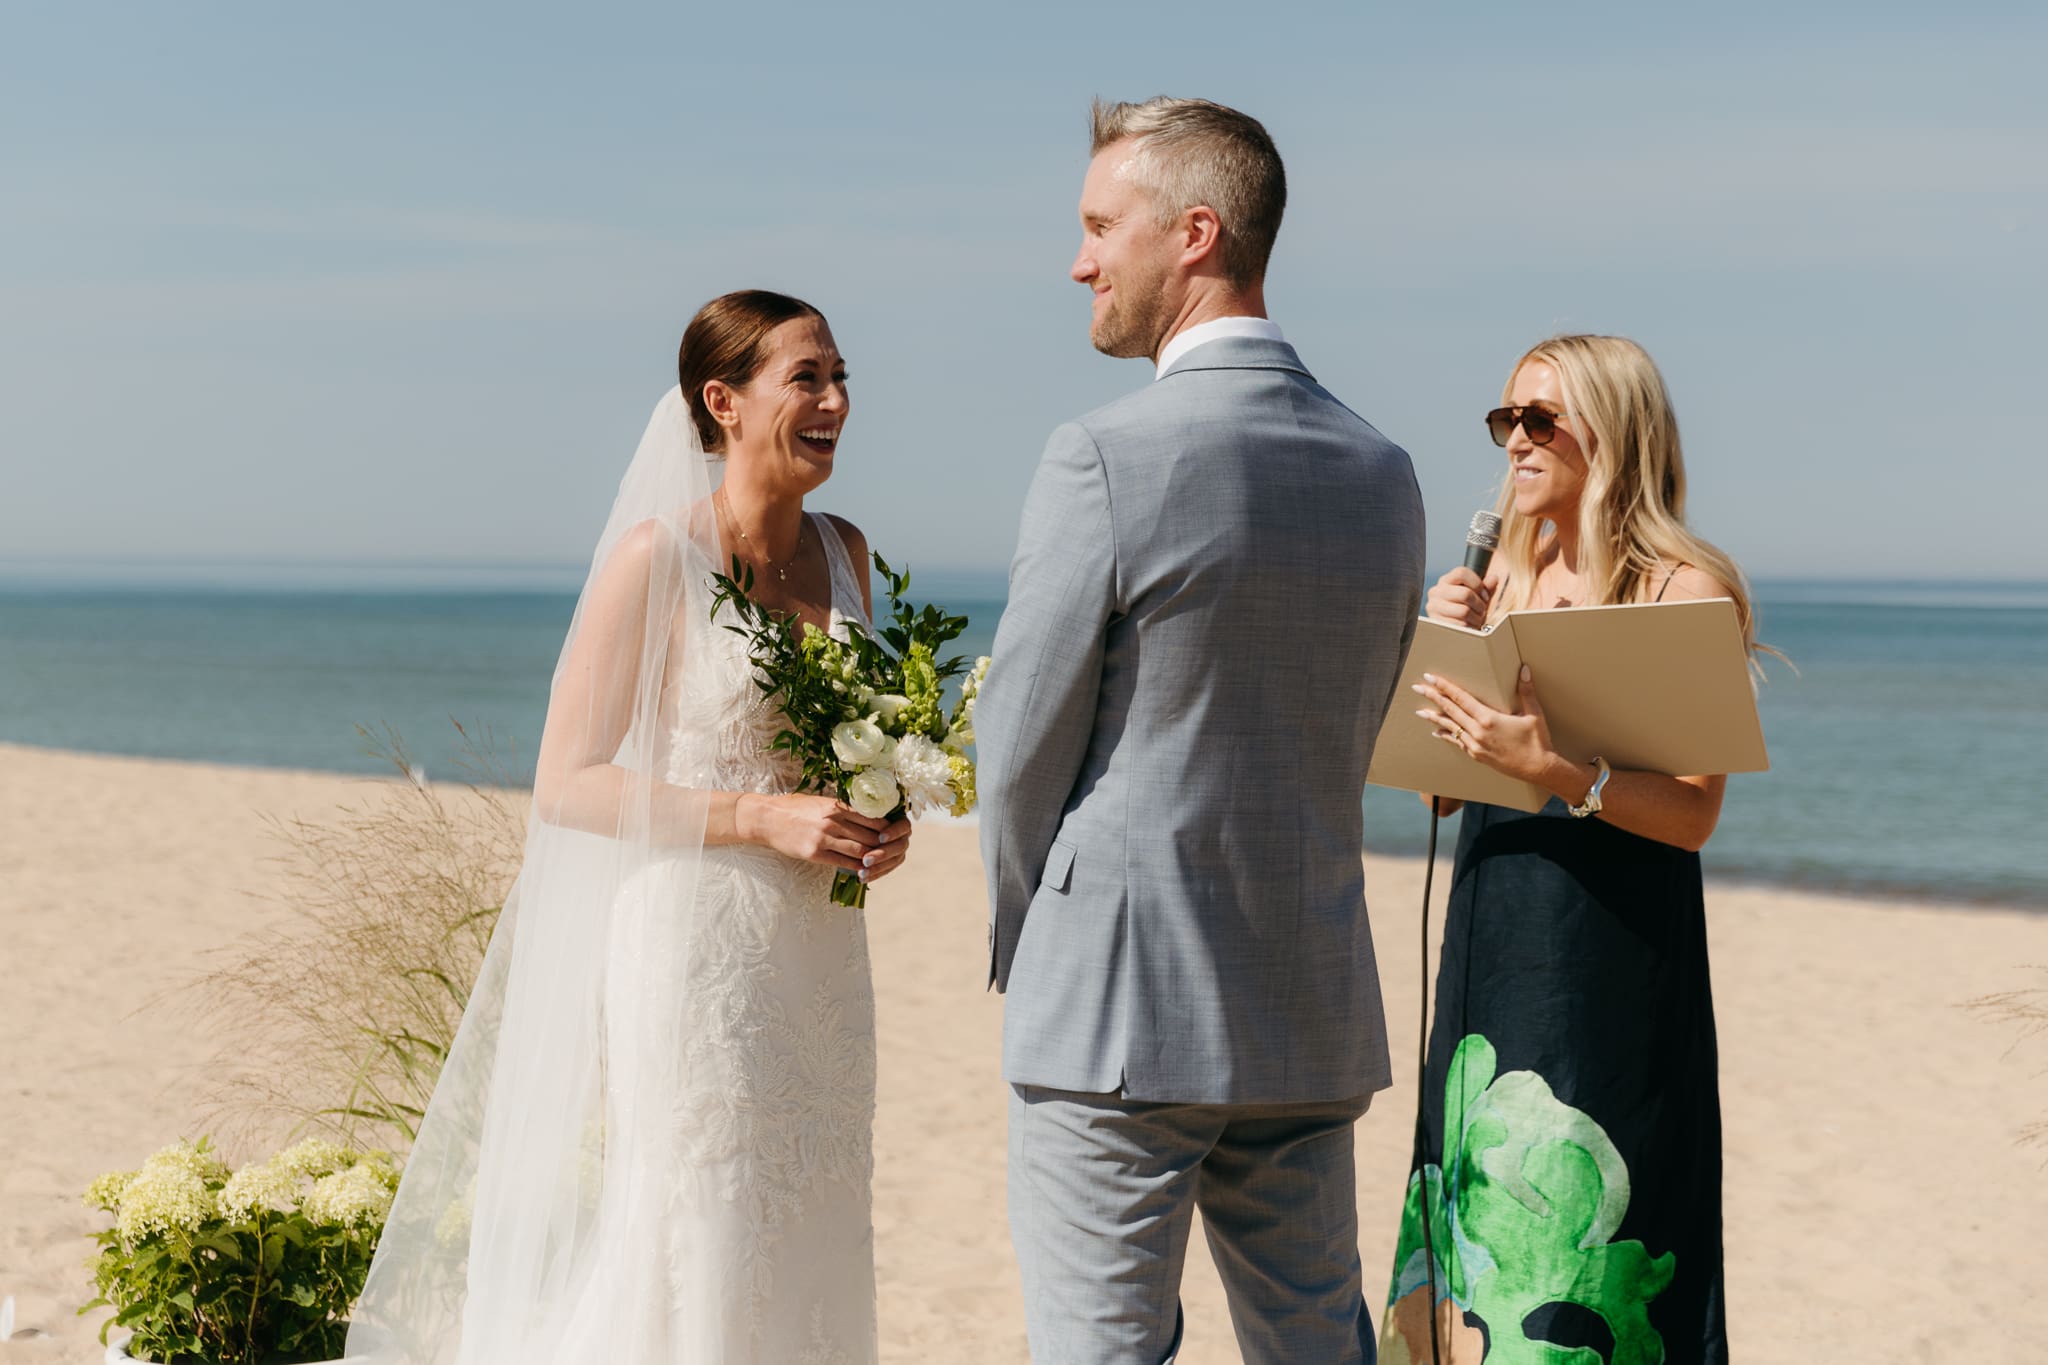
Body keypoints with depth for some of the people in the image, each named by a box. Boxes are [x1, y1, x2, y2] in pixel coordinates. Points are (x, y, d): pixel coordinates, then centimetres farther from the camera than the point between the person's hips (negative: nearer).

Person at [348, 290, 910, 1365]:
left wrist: (876, 822, 2)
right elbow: (565, 784, -11)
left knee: (811, 1266, 11)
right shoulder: (657, 560, -10)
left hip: (820, 964, 6)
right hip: (693, 948, -6)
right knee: (693, 1271, -3)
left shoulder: (844, 552, 9)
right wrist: (759, 817, -18)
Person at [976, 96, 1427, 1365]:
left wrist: (1026, 954, 8)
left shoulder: (1109, 457, -14)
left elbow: (1023, 748, -8)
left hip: (1121, 1018, -6)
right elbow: (1353, 743, 12)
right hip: (1316, 1017, 6)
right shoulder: (1383, 472, 6)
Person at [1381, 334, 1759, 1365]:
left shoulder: (1684, 588, -6)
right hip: (1490, 946, 6)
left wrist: (1554, 770, -27)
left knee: (1577, 1229, -4)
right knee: (1475, 1243, 9)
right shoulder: (1508, 577, 13)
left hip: (1613, 960, -6)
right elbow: (1439, 788, 13)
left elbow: (1692, 814, -14)